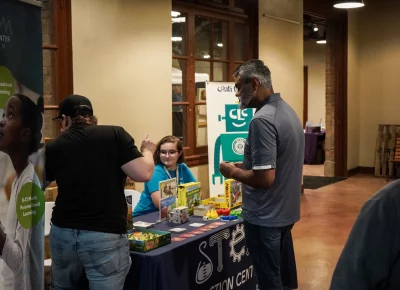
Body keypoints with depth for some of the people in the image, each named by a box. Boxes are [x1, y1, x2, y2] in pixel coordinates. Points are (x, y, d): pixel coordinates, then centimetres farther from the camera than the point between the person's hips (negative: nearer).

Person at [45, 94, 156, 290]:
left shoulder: (54, 146, 3)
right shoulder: (115, 134, -5)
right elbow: (143, 174, -11)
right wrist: (147, 151, 10)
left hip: (62, 233, 4)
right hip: (105, 237, -4)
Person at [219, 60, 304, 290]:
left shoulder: (262, 120, -23)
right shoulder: (288, 111, 8)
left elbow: (265, 178, -28)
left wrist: (234, 171, -11)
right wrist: (246, 166, 11)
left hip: (265, 217, -9)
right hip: (285, 211, 10)